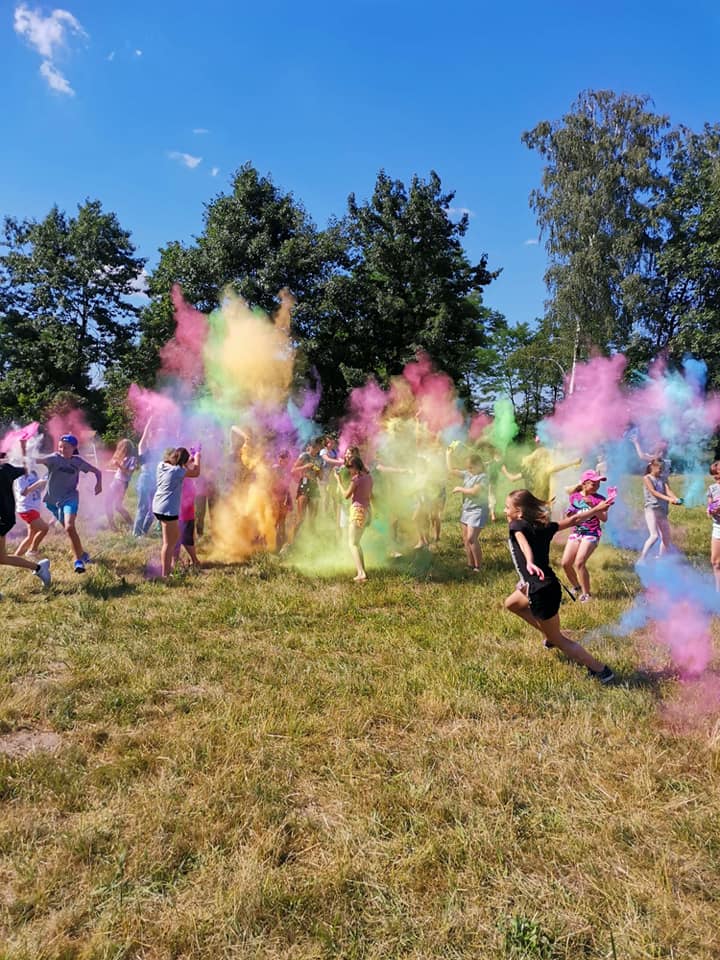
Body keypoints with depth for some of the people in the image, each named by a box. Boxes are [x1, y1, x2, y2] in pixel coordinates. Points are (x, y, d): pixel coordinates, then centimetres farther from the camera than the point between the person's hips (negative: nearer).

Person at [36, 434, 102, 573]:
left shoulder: (78, 461, -3)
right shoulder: (54, 458, -9)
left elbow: (96, 471, 9)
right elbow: (39, 460, -29)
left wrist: (99, 483, -8)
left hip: (70, 498, -2)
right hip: (53, 499, 2)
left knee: (70, 527, -23)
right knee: (68, 528, 13)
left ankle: (78, 560, -17)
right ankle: (82, 554, 32)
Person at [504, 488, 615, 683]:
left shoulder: (517, 526, -12)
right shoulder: (544, 526, 9)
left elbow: (524, 543, -33)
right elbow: (573, 520, 13)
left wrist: (529, 563, -53)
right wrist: (597, 509, 25)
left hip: (542, 592, -8)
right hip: (546, 586, 8)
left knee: (558, 639, 8)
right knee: (511, 604, 28)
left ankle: (601, 670, 14)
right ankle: (550, 635, 34)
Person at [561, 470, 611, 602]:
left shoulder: (599, 499, -7)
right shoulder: (574, 496, 5)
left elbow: (604, 518, -20)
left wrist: (592, 505, -29)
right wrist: (568, 514, -4)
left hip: (592, 534, -5)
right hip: (576, 532, 5)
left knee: (579, 563, -17)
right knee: (565, 563, 2)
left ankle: (586, 594, -1)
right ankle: (576, 587, 28)